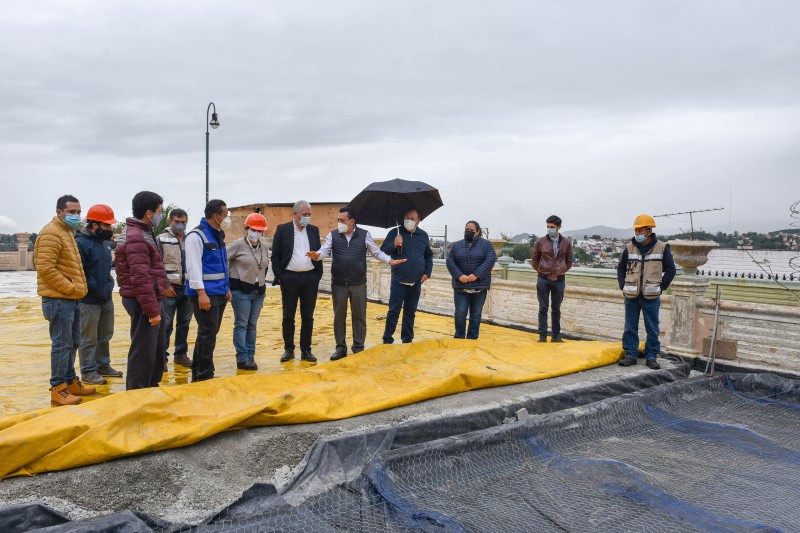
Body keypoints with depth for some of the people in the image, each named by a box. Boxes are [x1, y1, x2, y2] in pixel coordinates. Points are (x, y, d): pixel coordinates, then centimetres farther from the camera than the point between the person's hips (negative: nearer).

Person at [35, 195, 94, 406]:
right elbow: (45, 269, -21)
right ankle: (58, 389, 3)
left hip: (71, 299, 10)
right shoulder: (51, 234, -14)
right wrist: (70, 288, -17)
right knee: (62, 345, -5)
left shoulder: (67, 232, 18)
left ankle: (70, 381, 28)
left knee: (72, 343, 17)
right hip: (59, 299, -10)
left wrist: (78, 288, 12)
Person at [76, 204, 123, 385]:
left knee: (105, 335, 18)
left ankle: (103, 365, 31)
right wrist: (93, 288, -18)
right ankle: (88, 371, 13)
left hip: (107, 298, 9)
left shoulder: (104, 241, 10)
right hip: (89, 301, -9)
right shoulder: (81, 243, -17)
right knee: (89, 338, 2)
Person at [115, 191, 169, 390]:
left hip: (149, 299, 11)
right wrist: (152, 309, -23)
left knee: (158, 348, 19)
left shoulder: (143, 233, 15)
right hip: (143, 302, -11)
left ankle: (151, 388, 32)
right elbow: (140, 278, -24)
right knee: (143, 351, -2)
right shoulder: (136, 239, -18)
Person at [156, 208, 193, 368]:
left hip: (188, 288, 4)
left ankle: (181, 354, 23)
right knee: (166, 325, 0)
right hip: (169, 289, -4)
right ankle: (162, 357, 10)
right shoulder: (161, 239, -2)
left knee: (184, 324, 11)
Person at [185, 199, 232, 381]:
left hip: (220, 293, 9)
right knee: (208, 334, -6)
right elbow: (193, 266, -18)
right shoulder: (196, 236, -11)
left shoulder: (218, 236, 16)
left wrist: (227, 289, 20)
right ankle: (205, 376, 3)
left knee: (210, 333, 14)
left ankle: (197, 373, 25)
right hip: (205, 294, -9)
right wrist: (201, 292, -23)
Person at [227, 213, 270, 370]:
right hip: (241, 291, -5)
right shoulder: (237, 245, -9)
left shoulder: (264, 248, 9)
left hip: (259, 292, 6)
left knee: (252, 325, 10)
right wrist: (228, 282, -9)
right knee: (241, 324, -1)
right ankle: (242, 358, 4)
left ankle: (250, 356, 17)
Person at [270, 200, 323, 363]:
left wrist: (318, 275, 4)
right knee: (288, 317, 5)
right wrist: (279, 276, -6)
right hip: (289, 278, -2)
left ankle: (306, 350, 15)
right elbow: (275, 255, 0)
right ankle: (289, 349, 16)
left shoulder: (314, 230, 9)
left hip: (310, 278, 3)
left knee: (308, 317, 7)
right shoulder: (282, 229, 0)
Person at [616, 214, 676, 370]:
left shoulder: (662, 247, -1)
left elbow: (671, 270, 4)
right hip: (631, 296, 2)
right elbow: (621, 268, 14)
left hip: (651, 297, -2)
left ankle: (651, 357, 14)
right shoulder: (629, 248, 4)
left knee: (652, 328, 5)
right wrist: (623, 286, 3)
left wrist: (661, 287, -3)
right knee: (630, 327, 5)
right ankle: (630, 355, 14)